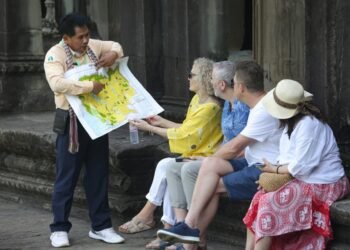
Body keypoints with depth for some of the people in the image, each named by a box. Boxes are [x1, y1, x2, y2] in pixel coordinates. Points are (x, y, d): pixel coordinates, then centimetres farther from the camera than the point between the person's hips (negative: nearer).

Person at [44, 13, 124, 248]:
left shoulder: (93, 45, 4)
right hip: (72, 122, -5)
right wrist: (90, 86, -31)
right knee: (67, 177, 0)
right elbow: (57, 83, -29)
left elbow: (116, 45, 20)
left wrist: (113, 54, -4)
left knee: (99, 175, 10)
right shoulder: (55, 55, -14)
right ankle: (60, 228, 9)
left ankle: (101, 226, 18)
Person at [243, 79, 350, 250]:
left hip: (321, 185, -9)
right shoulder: (293, 122, 9)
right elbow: (287, 157, 11)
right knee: (259, 198, -6)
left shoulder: (309, 124, -22)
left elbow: (300, 166, -22)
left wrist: (275, 169, -7)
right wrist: (272, 175, -7)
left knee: (269, 203, -19)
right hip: (304, 180, 9)